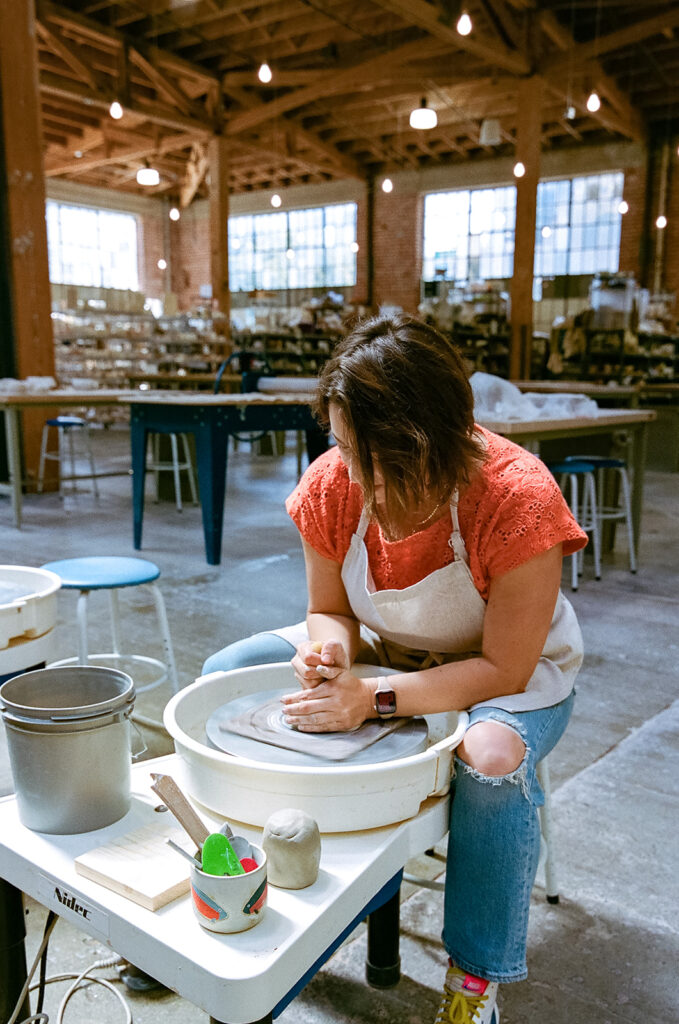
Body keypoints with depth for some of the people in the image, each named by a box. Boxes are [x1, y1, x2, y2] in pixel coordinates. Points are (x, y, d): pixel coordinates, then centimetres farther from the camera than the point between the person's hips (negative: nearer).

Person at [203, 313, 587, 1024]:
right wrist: (331, 649, -28)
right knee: (227, 673, -7)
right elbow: (330, 610, -3)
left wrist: (374, 700, -36)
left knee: (493, 758, -37)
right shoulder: (332, 485, -19)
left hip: (512, 669, -4)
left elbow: (503, 670, -27)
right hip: (384, 650, 5)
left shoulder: (517, 499, -32)